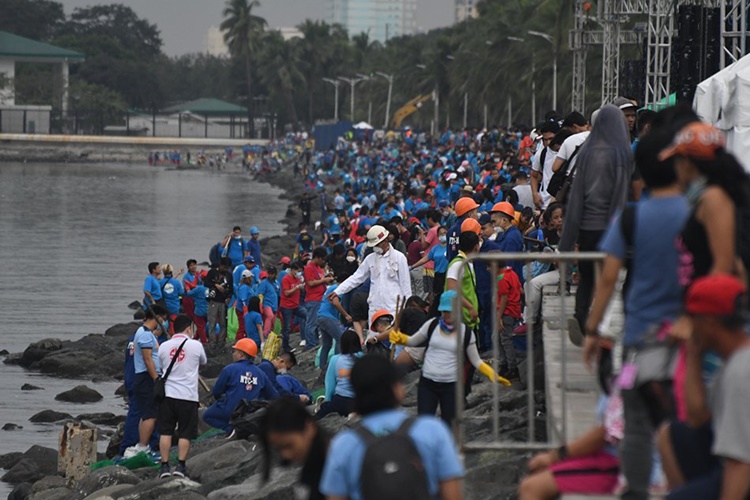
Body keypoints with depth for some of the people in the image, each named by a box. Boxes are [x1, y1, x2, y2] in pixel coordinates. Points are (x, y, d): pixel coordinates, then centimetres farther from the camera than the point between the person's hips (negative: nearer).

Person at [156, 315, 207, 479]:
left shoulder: (164, 347, 2)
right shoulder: (195, 345, -5)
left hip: (167, 393, 2)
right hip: (188, 396, -2)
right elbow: (203, 362, 14)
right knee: (185, 434, 5)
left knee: (165, 432, 6)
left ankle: (164, 466, 2)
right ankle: (180, 466, 3)